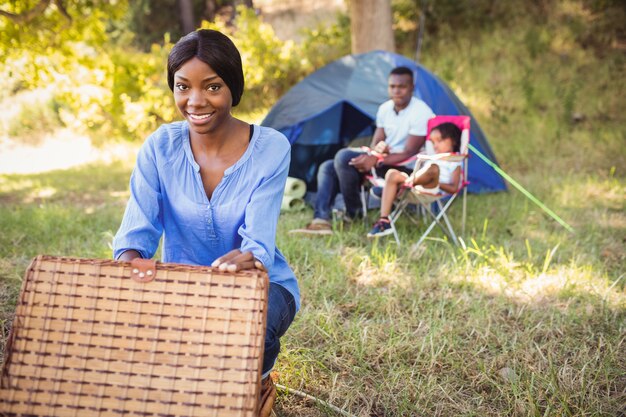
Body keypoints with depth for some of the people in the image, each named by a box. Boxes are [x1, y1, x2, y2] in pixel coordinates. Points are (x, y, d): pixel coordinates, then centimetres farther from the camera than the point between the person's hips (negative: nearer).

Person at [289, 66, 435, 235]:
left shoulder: (420, 112, -16)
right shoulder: (385, 108, 8)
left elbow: (409, 154, -19)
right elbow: (375, 144, 9)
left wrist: (377, 161, -29)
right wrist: (373, 153, -16)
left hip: (404, 169, -9)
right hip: (384, 161, 9)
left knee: (344, 157, -24)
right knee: (328, 167, 0)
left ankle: (353, 213, -8)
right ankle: (321, 220, -15)